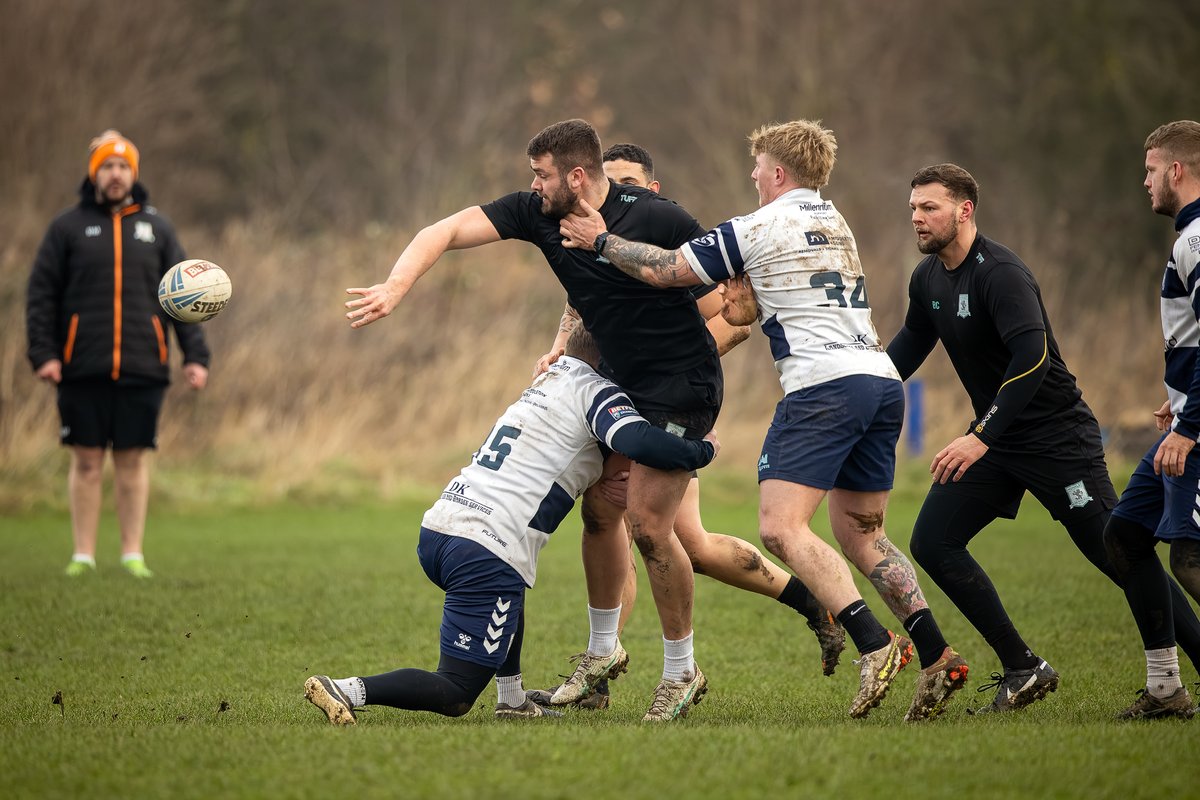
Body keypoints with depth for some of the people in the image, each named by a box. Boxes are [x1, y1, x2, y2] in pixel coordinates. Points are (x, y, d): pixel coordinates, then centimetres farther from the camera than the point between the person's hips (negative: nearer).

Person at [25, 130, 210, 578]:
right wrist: (43, 353, -7)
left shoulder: (156, 229, 13)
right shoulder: (68, 227, 7)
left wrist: (195, 355, 2)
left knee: (133, 461, 3)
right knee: (86, 461, 1)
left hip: (141, 370, 1)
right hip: (83, 371, -1)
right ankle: (83, 555, 7)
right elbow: (41, 294, 4)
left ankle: (133, 555, 8)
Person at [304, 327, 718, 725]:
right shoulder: (596, 392, 2)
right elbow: (638, 442, -16)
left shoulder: (544, 385, 26)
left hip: (436, 528, 8)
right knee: (455, 696, -5)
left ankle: (512, 700, 35)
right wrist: (700, 451, -1)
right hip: (486, 554, -8)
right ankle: (345, 690, -21)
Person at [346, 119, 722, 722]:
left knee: (648, 524, -12)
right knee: (598, 508, 12)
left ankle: (682, 670, 5)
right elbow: (446, 231, -9)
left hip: (682, 384, -7)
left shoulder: (655, 219, -22)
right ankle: (604, 651, 32)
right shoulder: (537, 213, -5)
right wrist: (395, 287, -24)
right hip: (618, 379, 8)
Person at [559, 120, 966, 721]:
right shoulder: (835, 223, 24)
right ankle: (936, 655, 3)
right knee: (860, 534, 15)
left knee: (781, 527, -13)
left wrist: (600, 239, 18)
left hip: (824, 384, -8)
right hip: (882, 381, 8)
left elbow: (663, 270, 5)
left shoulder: (759, 228, 0)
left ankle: (874, 644, -27)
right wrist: (752, 304, 20)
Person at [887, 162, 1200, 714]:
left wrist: (982, 436, -39)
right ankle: (1022, 670, 2)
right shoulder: (928, 278, 5)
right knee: (932, 543, -4)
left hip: (1057, 436, -8)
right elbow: (913, 340, 24)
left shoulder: (999, 273, -22)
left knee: (1117, 556, -9)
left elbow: (1032, 356, -34)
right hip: (995, 439, 8)